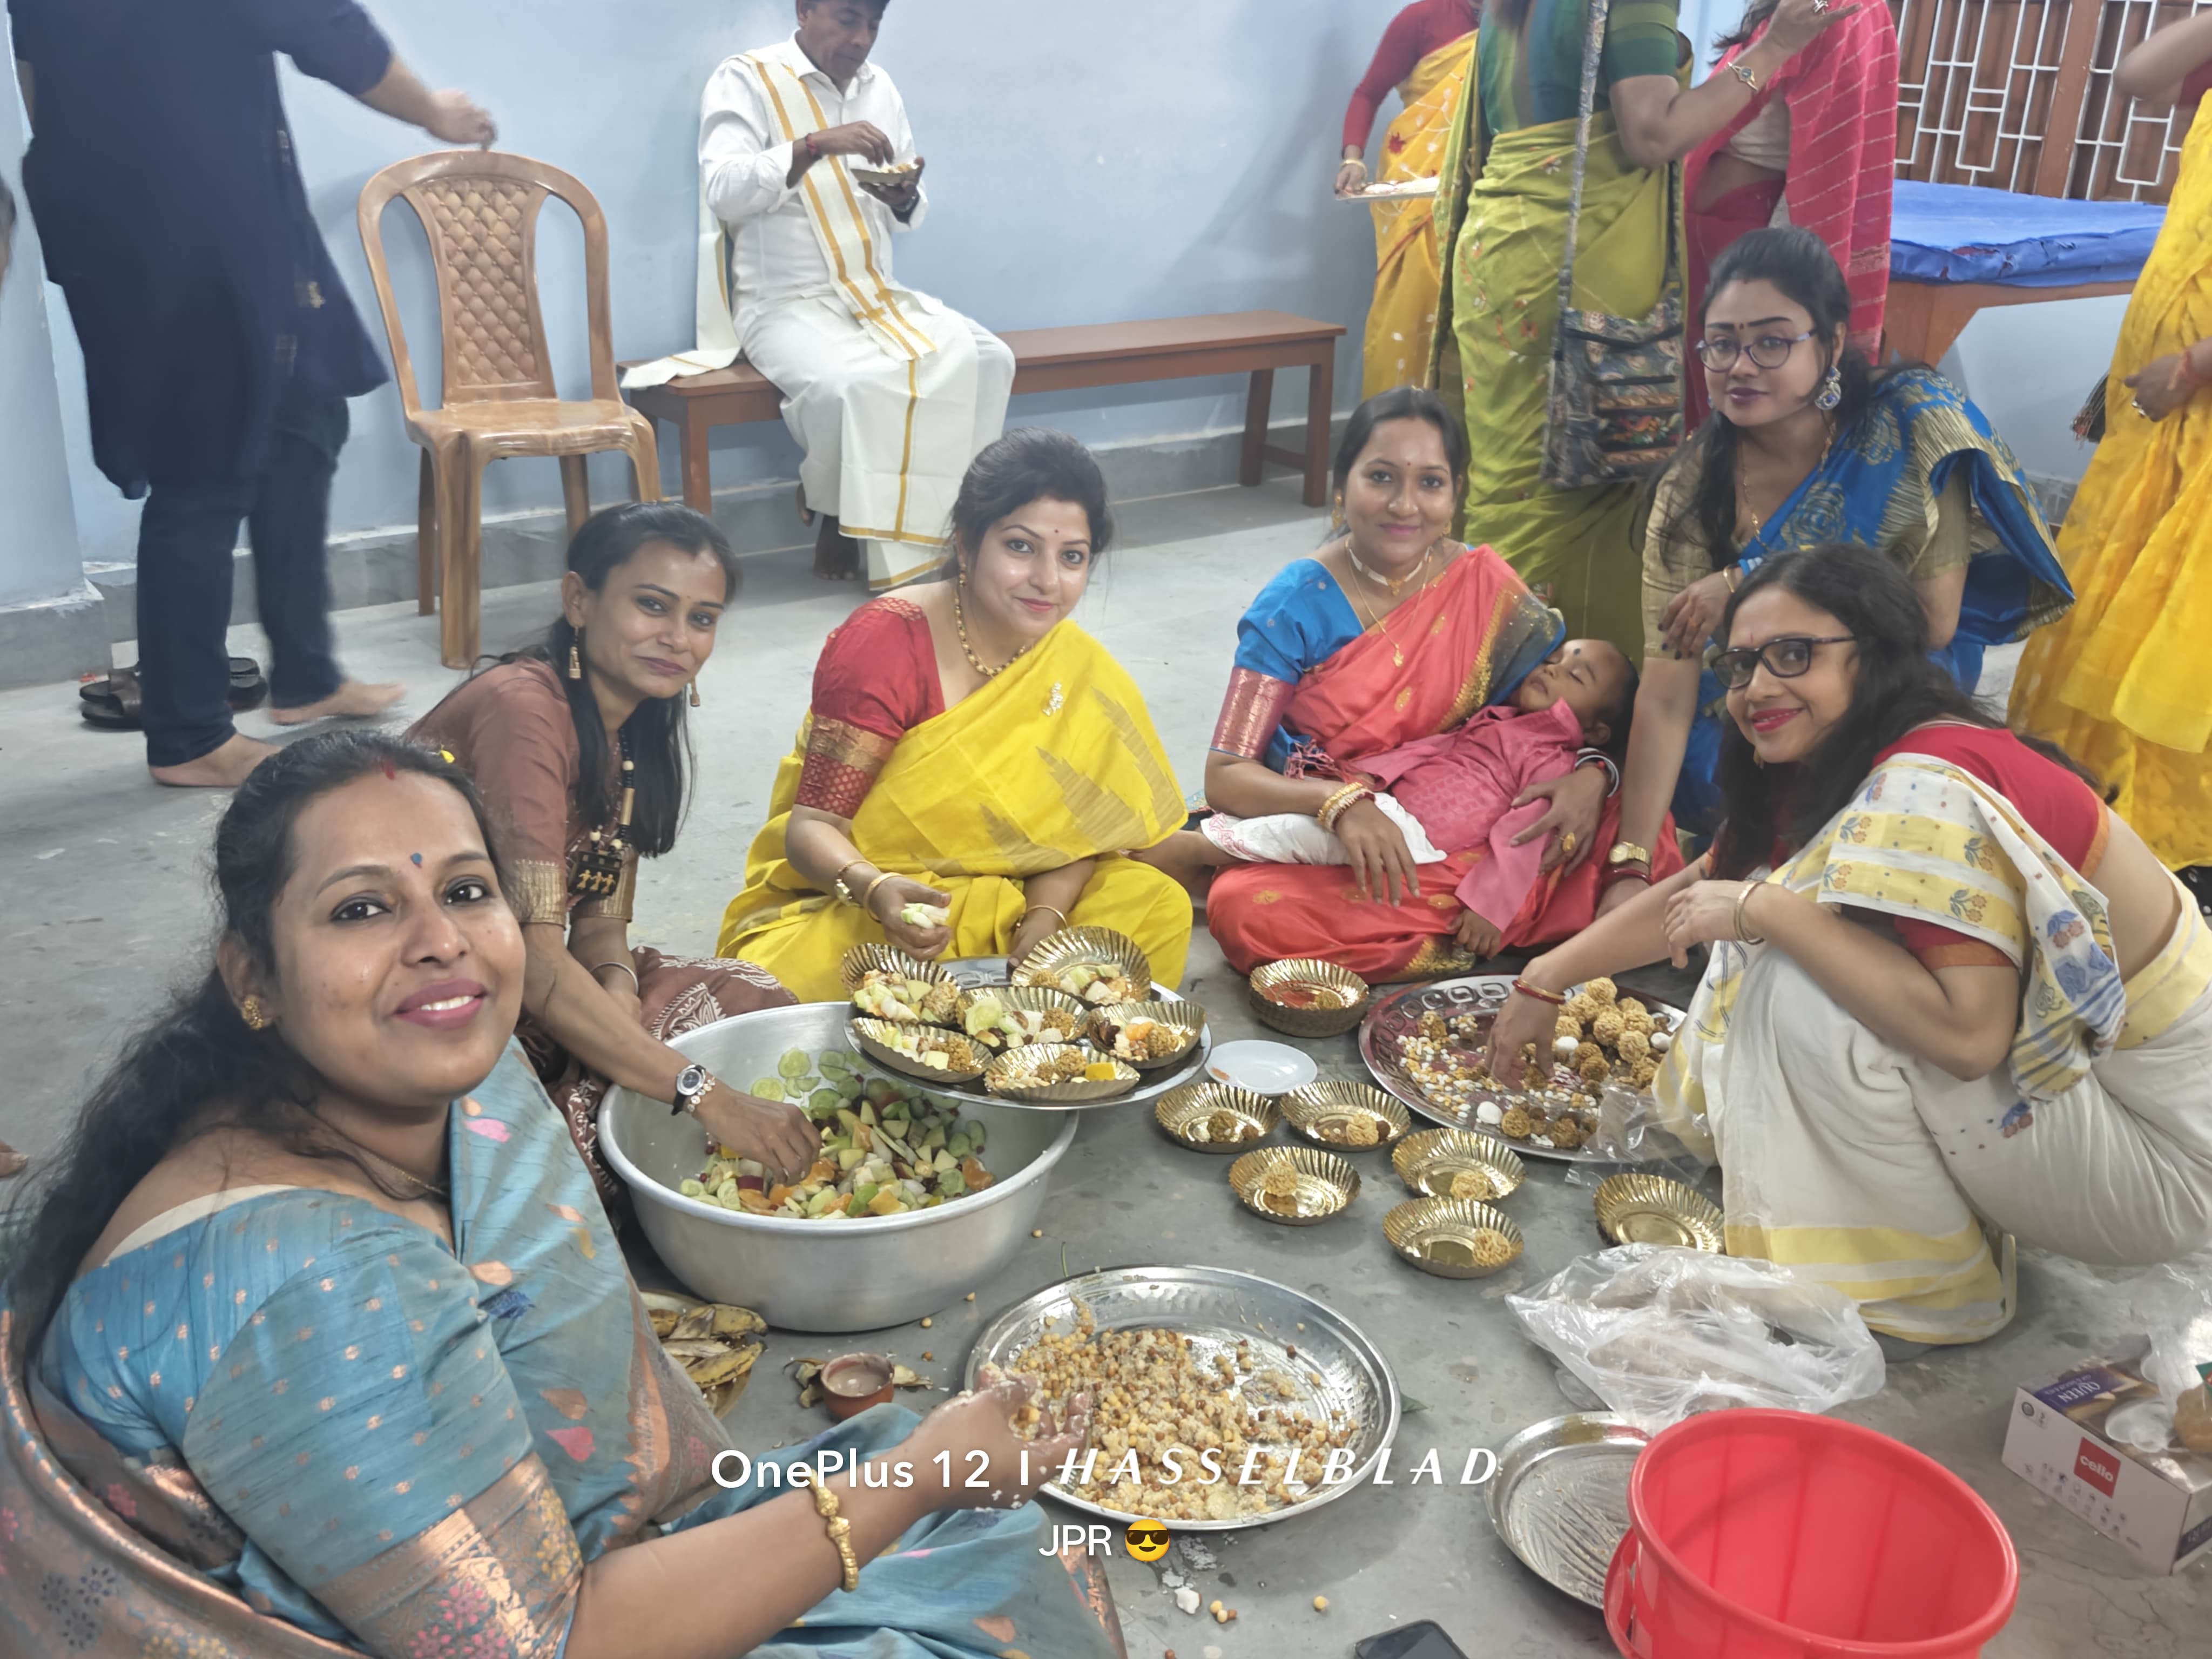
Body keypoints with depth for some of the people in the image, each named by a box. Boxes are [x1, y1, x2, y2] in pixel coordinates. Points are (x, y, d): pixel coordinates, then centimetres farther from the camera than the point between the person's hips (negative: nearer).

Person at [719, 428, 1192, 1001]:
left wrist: (1043, 922, -22)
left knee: (1159, 905, -18)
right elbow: (813, 825, -17)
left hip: (1005, 904, 3)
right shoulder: (884, 645, -16)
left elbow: (1077, 828, -1)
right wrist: (874, 889, -38)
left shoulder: (1081, 674, -2)